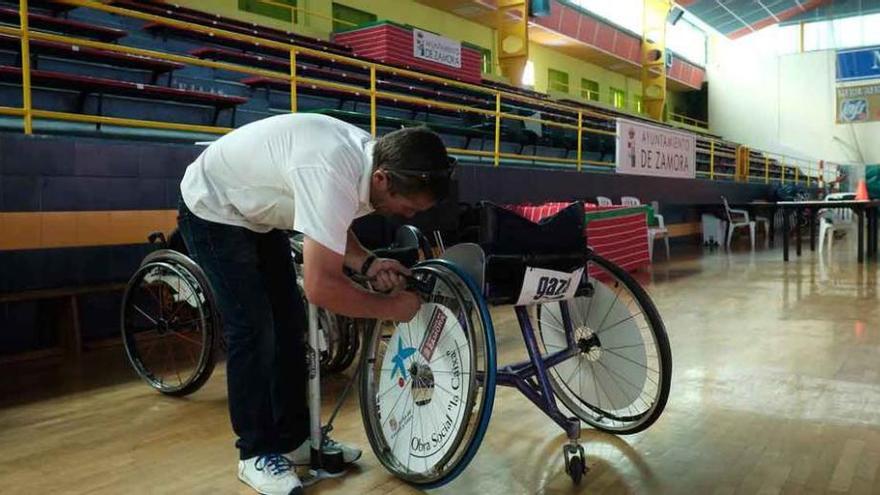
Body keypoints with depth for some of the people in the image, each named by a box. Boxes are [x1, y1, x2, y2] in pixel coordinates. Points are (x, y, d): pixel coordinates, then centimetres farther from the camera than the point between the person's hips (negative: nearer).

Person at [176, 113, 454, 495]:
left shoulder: (369, 156, -12)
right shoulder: (334, 174, -40)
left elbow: (332, 229, 3)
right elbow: (321, 287, -40)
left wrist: (367, 264, -15)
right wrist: (390, 307, -26)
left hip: (257, 212, 9)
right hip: (213, 210, -8)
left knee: (290, 324, 7)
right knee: (254, 330, -11)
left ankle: (294, 438, 19)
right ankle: (256, 454, 6)